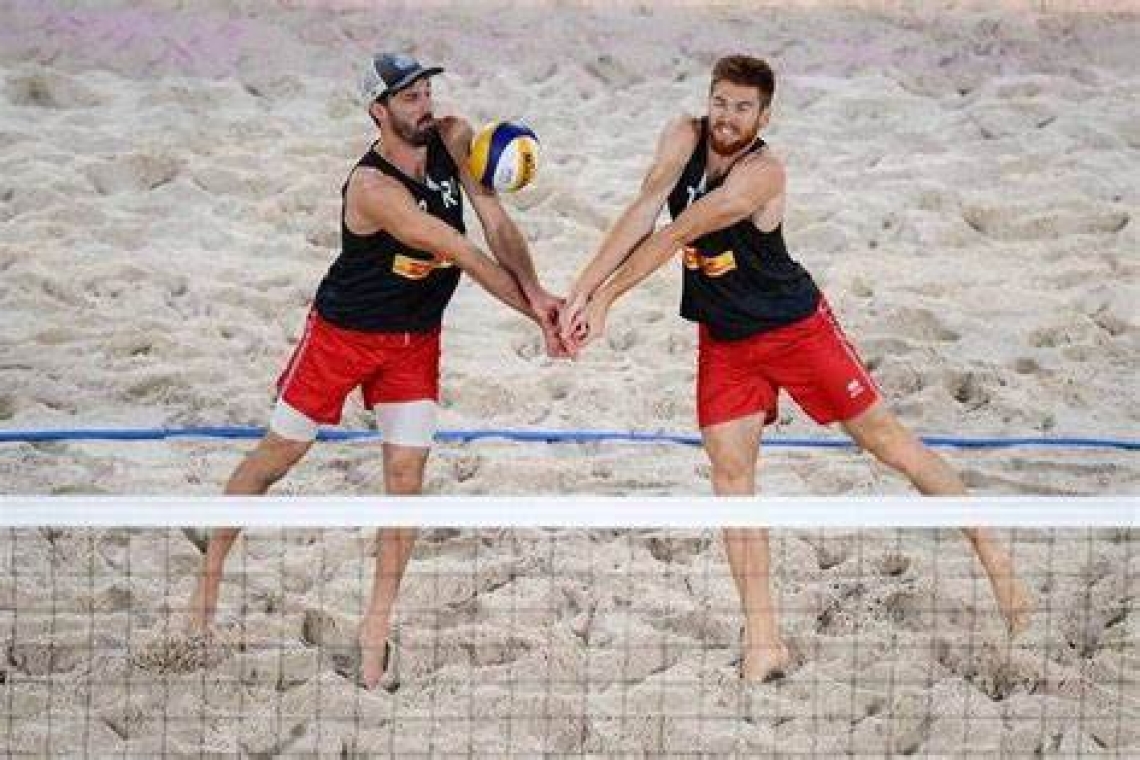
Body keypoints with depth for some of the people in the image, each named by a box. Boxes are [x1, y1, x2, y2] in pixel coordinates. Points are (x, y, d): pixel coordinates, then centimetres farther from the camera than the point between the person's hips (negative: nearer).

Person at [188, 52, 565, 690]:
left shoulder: (454, 139, -10)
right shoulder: (373, 187, -30)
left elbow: (495, 224, -13)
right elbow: (462, 253, -30)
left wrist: (537, 292, -29)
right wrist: (536, 312, -29)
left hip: (416, 340, 5)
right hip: (343, 332, -5)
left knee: (407, 480, 0)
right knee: (278, 456, 8)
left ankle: (377, 629, 9)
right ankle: (212, 567, 28)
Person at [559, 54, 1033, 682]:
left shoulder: (763, 173, -27)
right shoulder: (685, 137, -11)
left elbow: (673, 236, -31)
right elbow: (643, 214, -21)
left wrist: (604, 299, -35)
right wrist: (580, 291, -34)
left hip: (795, 326, -5)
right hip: (724, 341, 5)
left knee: (883, 435, 1)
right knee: (730, 469, -6)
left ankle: (988, 547, 17)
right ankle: (762, 640, -4)